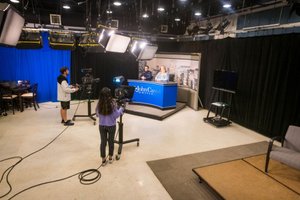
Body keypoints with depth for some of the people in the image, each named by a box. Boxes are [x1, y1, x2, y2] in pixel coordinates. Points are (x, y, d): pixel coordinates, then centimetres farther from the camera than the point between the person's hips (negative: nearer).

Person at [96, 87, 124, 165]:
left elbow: (97, 114, 3)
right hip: (111, 126, -2)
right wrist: (121, 109, 3)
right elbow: (116, 115, -12)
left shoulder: (99, 104, -10)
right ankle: (110, 158, 31)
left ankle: (103, 159, 23)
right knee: (111, 141, 15)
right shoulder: (112, 103, -19)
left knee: (103, 142, 12)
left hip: (102, 125, 2)